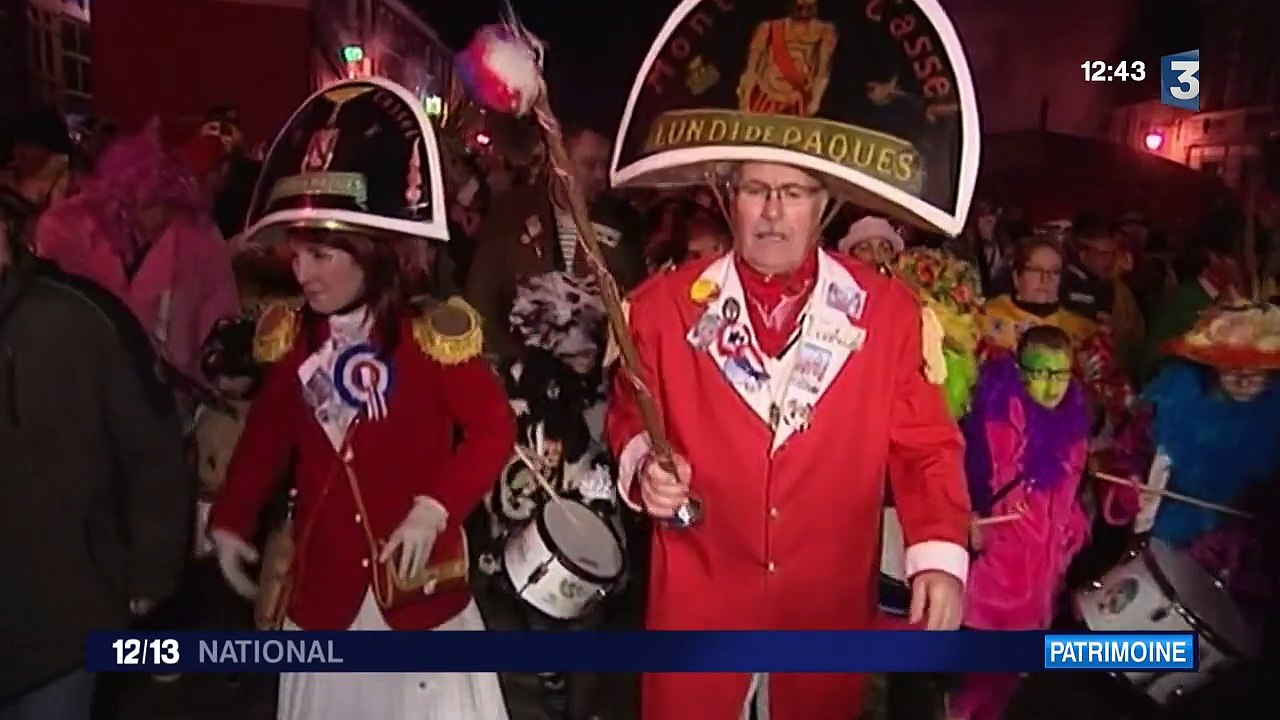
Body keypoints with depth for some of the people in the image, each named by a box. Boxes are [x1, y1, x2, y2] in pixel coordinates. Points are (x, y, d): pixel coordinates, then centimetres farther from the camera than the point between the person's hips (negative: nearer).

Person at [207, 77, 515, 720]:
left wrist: (436, 508, -20)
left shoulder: (428, 336, -14)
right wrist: (229, 522, 4)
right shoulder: (292, 339, -1)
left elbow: (493, 429, -12)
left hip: (416, 583, -4)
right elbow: (267, 436, 9)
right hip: (320, 583, 4)